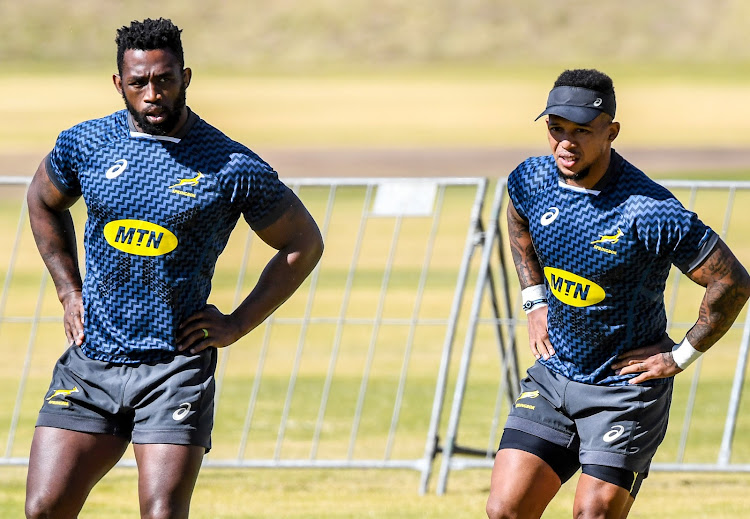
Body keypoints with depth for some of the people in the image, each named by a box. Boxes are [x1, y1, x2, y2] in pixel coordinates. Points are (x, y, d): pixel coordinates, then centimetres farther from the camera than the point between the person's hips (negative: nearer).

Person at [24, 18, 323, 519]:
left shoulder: (233, 168, -5)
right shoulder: (85, 144, 3)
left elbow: (303, 243, 6)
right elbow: (44, 201, 26)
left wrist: (236, 325, 0)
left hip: (175, 369, -3)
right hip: (90, 364, 3)